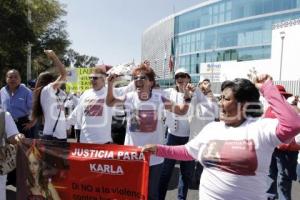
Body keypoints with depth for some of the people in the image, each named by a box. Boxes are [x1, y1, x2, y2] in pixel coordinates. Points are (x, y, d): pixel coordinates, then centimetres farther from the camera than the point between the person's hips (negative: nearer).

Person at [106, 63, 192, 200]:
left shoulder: (159, 99, -11)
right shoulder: (129, 97, -7)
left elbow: (181, 111, -3)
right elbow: (110, 103, 10)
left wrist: (187, 98, -21)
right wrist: (110, 85, -3)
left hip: (154, 156, -1)